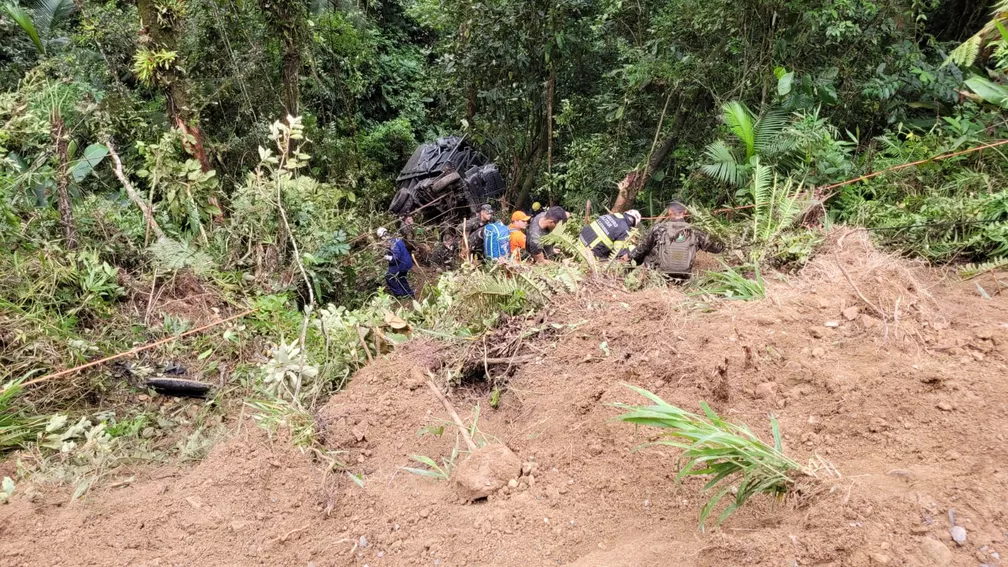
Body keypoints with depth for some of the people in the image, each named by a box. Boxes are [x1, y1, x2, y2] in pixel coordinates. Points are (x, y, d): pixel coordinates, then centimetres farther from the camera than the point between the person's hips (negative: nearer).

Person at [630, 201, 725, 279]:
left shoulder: (659, 229, -7)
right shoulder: (694, 233, -2)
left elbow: (642, 249, 5)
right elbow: (719, 246, 7)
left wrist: (630, 257, 22)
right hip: (681, 280, 3)